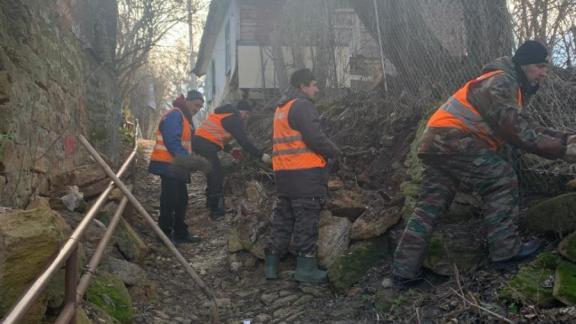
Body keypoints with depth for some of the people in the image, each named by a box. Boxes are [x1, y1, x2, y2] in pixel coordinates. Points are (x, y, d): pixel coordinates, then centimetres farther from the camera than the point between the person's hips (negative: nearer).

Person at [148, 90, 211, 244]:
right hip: (168, 166, -10)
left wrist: (193, 160, 8)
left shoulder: (185, 117, 19)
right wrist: (188, 159, -27)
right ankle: (165, 235, 4)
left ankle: (180, 233, 23)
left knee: (181, 200, 14)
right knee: (169, 201, -5)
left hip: (178, 167, 10)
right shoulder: (174, 115, -14)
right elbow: (171, 142, -25)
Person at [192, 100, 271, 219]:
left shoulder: (224, 113, 21)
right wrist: (261, 155, -10)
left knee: (214, 175, 20)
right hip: (206, 145, -10)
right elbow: (244, 141, -14)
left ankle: (212, 203, 31)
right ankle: (216, 211, 0)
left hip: (199, 141, 10)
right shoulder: (234, 119, -8)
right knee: (217, 176, -4)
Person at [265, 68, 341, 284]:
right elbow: (315, 137, -19)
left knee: (282, 217, 13)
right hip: (305, 171, -9)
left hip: (283, 172, 9)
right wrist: (334, 151, -2)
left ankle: (272, 265, 17)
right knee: (307, 219, -2)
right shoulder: (302, 105, -11)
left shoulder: (281, 107, 20)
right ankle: (305, 268, 3)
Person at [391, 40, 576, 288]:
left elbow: (525, 128, 20)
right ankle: (506, 249, 1)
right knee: (501, 179, -5)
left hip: (435, 143, 10)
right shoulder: (500, 82, -10)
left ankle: (403, 272, 4)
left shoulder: (512, 88, 24)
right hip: (452, 138, -10)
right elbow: (517, 132, -17)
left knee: (429, 207, 5)